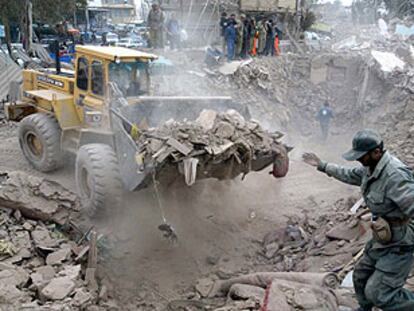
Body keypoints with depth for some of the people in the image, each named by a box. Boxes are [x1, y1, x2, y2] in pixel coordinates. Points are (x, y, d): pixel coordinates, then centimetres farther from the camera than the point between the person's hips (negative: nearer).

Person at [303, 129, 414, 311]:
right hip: (382, 239, 9)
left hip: (399, 243, -9)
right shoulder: (371, 168, 1)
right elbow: (349, 175, 20)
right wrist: (322, 165, 26)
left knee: (378, 293, -6)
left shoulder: (395, 175, -30)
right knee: (361, 276, 23)